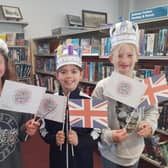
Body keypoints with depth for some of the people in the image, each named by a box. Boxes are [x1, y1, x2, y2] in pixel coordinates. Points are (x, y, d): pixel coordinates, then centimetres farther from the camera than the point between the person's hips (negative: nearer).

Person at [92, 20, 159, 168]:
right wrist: (108, 135, -26)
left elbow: (152, 109, 6)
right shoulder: (102, 86, -17)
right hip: (111, 152, -3)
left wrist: (149, 124, -12)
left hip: (135, 151, 3)